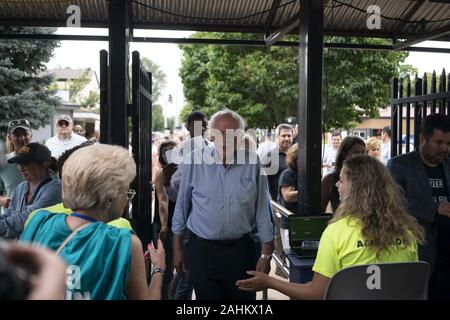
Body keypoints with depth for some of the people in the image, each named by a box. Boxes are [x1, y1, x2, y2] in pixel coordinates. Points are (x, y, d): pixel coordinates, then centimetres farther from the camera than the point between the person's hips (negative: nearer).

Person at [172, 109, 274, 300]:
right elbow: (182, 207, 4)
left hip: (241, 249, 1)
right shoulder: (194, 161, -4)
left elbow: (263, 211, 2)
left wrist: (266, 255, 3)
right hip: (201, 249, 0)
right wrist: (177, 249, 7)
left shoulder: (252, 162, -3)